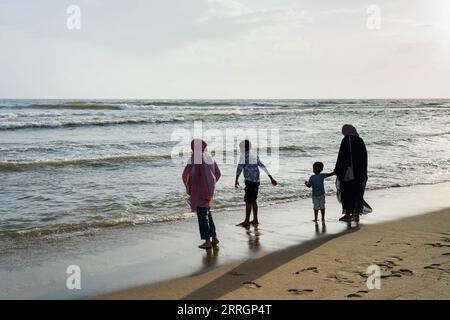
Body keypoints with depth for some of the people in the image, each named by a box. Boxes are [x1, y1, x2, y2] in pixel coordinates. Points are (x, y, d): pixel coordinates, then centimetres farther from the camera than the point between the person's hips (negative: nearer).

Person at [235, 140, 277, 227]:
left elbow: (239, 167, -17)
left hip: (249, 181, -8)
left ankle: (247, 221, -2)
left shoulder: (244, 156, -7)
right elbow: (263, 167, 19)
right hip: (256, 181, 8)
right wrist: (271, 178, 22)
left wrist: (236, 180, -23)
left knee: (248, 201, -5)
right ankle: (255, 220, 17)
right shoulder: (254, 156, 17)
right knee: (253, 200, 14)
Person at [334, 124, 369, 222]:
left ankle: (348, 215, 3)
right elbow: (364, 157, 10)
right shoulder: (360, 141, 7)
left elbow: (341, 156, -13)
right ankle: (356, 214, 13)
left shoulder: (346, 141, -11)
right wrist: (363, 172, 17)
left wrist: (337, 170, -6)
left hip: (348, 171, -6)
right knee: (357, 192, 11)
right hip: (359, 172, 6)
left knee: (346, 192, 3)